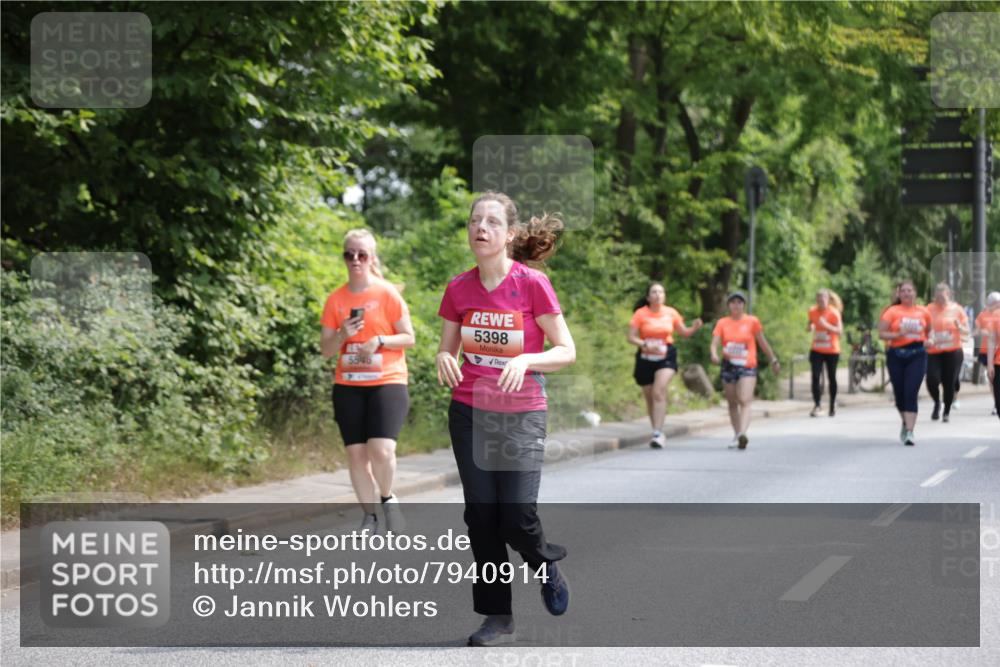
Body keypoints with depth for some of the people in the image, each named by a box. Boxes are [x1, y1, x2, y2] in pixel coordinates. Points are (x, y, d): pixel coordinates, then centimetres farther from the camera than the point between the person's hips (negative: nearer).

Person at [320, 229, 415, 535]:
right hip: (348, 386, 4)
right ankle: (369, 516, 15)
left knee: (381, 450, -19)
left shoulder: (387, 294, -3)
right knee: (356, 453, 3)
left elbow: (408, 338, -1)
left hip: (387, 383, -4)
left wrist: (380, 341, -17)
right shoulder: (335, 300, 6)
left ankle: (387, 499, 8)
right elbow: (326, 349, 8)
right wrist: (342, 335, -12)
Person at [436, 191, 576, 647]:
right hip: (469, 412, 3)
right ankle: (497, 618, 13)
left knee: (517, 517, -10)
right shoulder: (458, 289, 0)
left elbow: (566, 351, -6)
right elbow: (447, 351, 11)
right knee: (481, 516, 2)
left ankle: (546, 563, 25)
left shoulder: (532, 283, -10)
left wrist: (525, 360, -24)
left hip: (521, 415, -3)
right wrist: (444, 360, -13)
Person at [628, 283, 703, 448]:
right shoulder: (640, 314, -4)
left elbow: (684, 332, 14)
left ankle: (657, 433, -24)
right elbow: (631, 337, -8)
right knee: (649, 397, 9)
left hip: (665, 357, -1)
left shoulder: (671, 313, 3)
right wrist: (645, 345, -25)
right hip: (646, 358, 1)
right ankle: (658, 433, 27)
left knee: (659, 391, -21)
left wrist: (694, 327, -7)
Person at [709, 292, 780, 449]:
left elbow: (762, 342, 10)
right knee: (732, 403, 11)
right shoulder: (722, 323, 4)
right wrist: (714, 354, -26)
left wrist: (773, 360, 16)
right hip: (729, 366, 3)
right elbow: (714, 343, -5)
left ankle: (742, 433, -34)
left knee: (744, 401, -19)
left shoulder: (752, 321, 1)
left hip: (747, 367, -3)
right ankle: (736, 435, 22)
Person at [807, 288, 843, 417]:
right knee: (815, 377, -11)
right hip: (817, 350, 2)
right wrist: (810, 327, -7)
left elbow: (839, 330, -16)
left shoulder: (834, 313, -11)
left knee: (831, 378, 9)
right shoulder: (812, 311, 0)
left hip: (832, 351, -2)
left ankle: (833, 404, 26)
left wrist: (827, 325, -30)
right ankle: (816, 405, -8)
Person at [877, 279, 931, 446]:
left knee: (911, 394, -12)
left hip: (917, 355, 0)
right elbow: (881, 333, -4)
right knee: (899, 394, 9)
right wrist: (898, 334, -18)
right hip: (896, 355, 0)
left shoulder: (923, 312, 6)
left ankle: (909, 432, -13)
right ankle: (906, 422, 37)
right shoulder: (892, 312, -1)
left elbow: (928, 330, 22)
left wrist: (928, 340, 1)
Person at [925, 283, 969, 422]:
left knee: (949, 383, 0)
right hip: (933, 352, 0)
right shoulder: (929, 309, 1)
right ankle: (937, 403, 16)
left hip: (953, 352, 0)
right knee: (932, 380, -15)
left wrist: (959, 326, -15)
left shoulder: (957, 309, 3)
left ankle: (947, 411, 20)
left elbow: (966, 332, 7)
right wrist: (926, 340, -15)